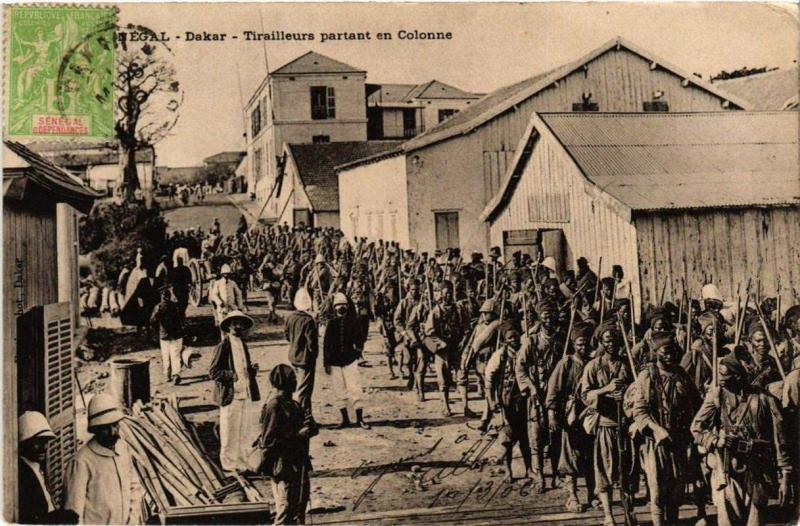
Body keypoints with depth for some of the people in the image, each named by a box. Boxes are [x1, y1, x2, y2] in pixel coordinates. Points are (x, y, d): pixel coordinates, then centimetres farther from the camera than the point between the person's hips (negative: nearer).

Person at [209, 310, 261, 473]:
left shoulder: (242, 345, 12)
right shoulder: (223, 346, -11)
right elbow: (213, 372, -13)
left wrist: (251, 370, 1)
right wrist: (232, 376, -24)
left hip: (243, 393, 8)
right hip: (230, 394, -7)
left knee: (240, 429, 15)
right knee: (229, 430, 1)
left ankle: (239, 460, 25)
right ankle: (228, 463, 12)